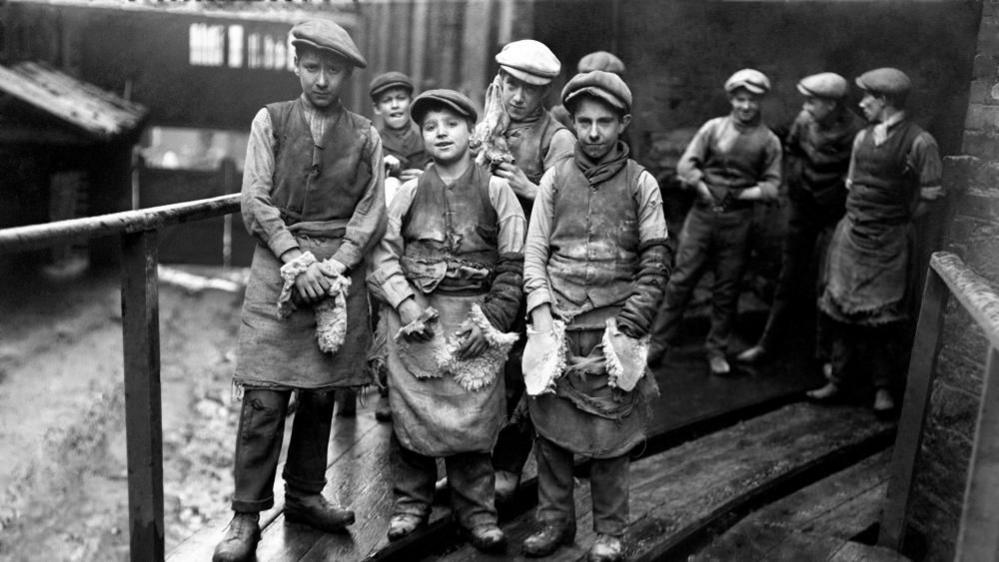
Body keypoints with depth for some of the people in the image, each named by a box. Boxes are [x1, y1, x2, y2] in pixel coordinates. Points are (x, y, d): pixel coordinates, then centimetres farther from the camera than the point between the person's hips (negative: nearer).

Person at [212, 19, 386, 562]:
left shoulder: (364, 136, 8)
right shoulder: (271, 120, 4)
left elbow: (371, 212, 3)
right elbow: (256, 200, -2)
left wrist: (335, 265, -11)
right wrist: (298, 260, -13)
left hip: (340, 269, 2)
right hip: (279, 263, -2)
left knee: (322, 392, 9)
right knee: (264, 397, -4)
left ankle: (305, 495, 25)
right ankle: (247, 514, 6)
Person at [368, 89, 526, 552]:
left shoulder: (496, 191, 3)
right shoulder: (409, 192, 8)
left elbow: (514, 265, 1)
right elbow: (384, 253, 4)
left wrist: (490, 319, -8)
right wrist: (406, 305, -10)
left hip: (475, 318, -1)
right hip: (413, 314, 2)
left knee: (473, 415, 1)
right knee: (409, 410, 6)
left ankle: (475, 510, 17)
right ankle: (410, 501, 23)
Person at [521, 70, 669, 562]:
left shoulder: (641, 183, 2)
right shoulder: (556, 177, 7)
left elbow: (655, 263, -1)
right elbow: (534, 250, 6)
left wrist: (629, 328, -9)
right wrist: (541, 312, -6)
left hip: (611, 329, -2)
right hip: (557, 325, 2)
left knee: (609, 434, 4)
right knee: (550, 428, 7)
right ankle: (555, 520, 24)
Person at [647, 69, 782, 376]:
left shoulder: (768, 141, 3)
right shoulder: (714, 127, 4)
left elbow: (771, 188, 0)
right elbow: (685, 165, -1)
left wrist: (738, 195, -10)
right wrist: (705, 191, -10)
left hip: (737, 221, 0)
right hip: (703, 214, 0)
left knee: (727, 290, 8)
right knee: (681, 280, 2)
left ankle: (717, 350, 22)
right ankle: (658, 344, 10)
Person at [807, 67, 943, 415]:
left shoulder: (919, 142, -11)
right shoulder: (862, 137, 7)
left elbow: (929, 196, -8)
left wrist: (897, 220, 0)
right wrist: (860, 217, 8)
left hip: (889, 242, -5)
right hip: (852, 236, 5)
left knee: (884, 318, 2)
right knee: (843, 312, 8)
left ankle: (883, 389, 16)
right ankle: (837, 382, 19)